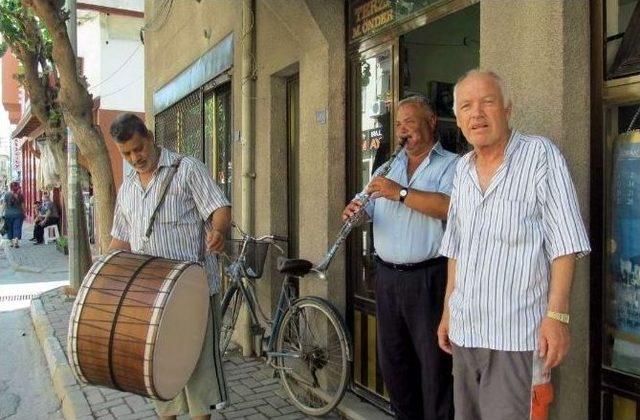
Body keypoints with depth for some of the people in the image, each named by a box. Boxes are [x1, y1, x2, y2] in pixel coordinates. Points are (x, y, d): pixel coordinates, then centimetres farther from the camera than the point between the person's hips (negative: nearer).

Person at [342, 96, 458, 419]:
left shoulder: (451, 165, -2)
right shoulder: (390, 167, 18)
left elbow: (450, 206, -21)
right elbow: (372, 211, 18)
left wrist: (400, 192, -22)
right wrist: (356, 213, -4)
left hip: (428, 278, -6)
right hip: (387, 276, 7)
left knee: (434, 362, 0)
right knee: (392, 359, 15)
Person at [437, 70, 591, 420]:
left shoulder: (540, 155, -6)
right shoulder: (462, 169, 11)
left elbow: (563, 244, -10)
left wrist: (556, 315, -16)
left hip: (517, 335, -6)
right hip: (464, 331, 6)